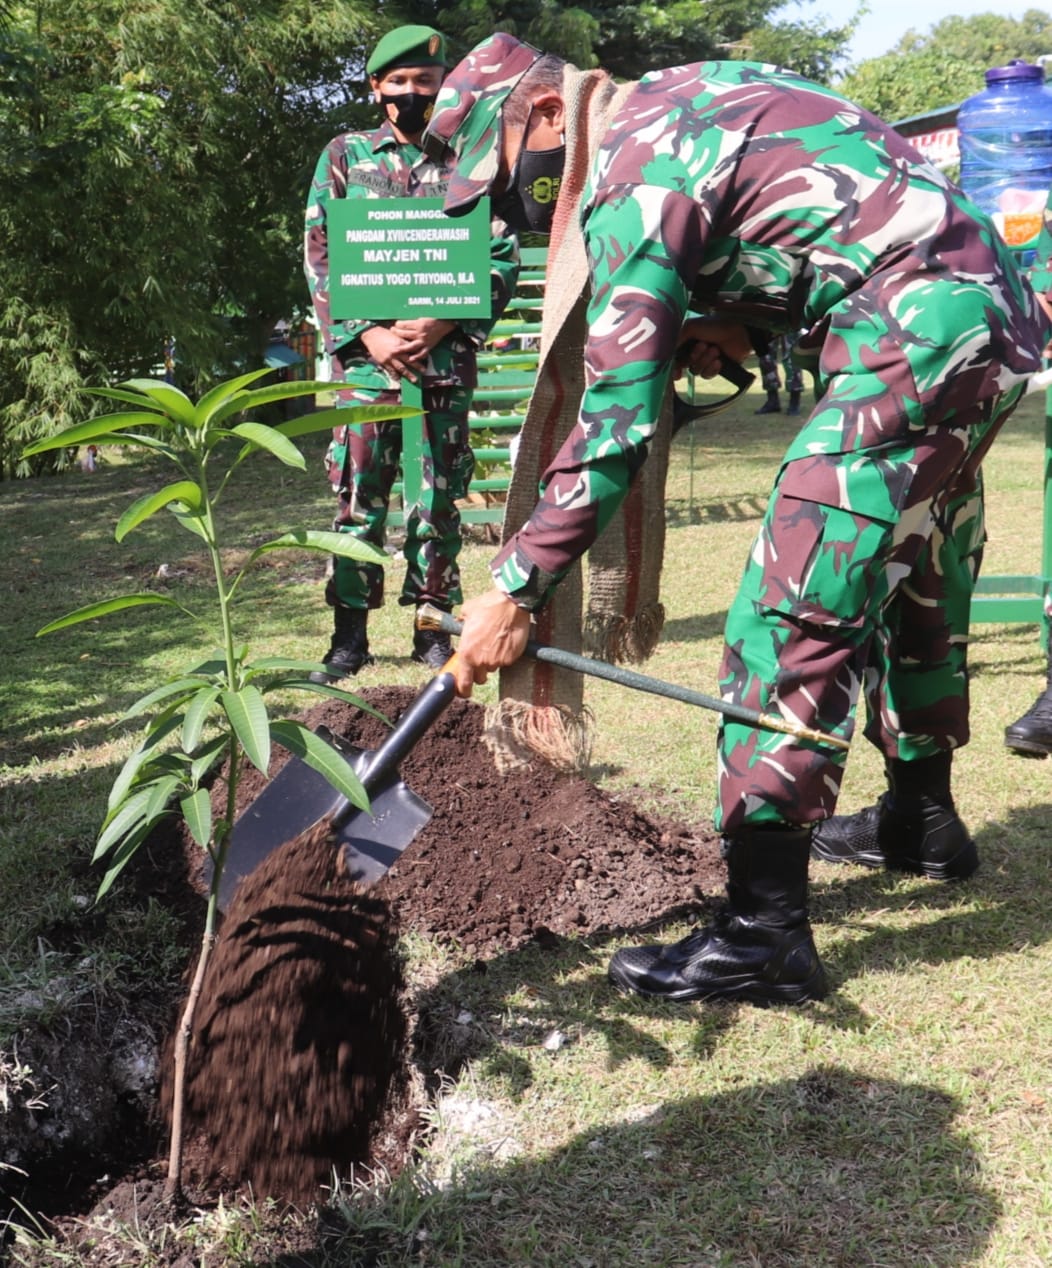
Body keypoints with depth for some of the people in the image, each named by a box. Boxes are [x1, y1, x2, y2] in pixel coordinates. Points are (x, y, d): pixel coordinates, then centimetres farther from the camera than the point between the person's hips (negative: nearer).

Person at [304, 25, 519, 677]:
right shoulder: (344, 156, 8)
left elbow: (503, 261, 3)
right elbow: (318, 257, 4)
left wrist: (441, 323, -11)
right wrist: (367, 334, -9)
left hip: (446, 356, 0)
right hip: (365, 352, 0)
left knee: (439, 499, 5)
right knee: (358, 496, 0)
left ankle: (433, 626, 14)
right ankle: (351, 633, 8)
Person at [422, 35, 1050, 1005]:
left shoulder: (632, 170, -11)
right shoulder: (681, 92, 17)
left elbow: (618, 413, -18)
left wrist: (517, 587, -17)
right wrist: (737, 321, 10)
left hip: (920, 334, -10)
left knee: (793, 617, -12)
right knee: (910, 582, 23)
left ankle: (765, 931, -12)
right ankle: (924, 821, 39)